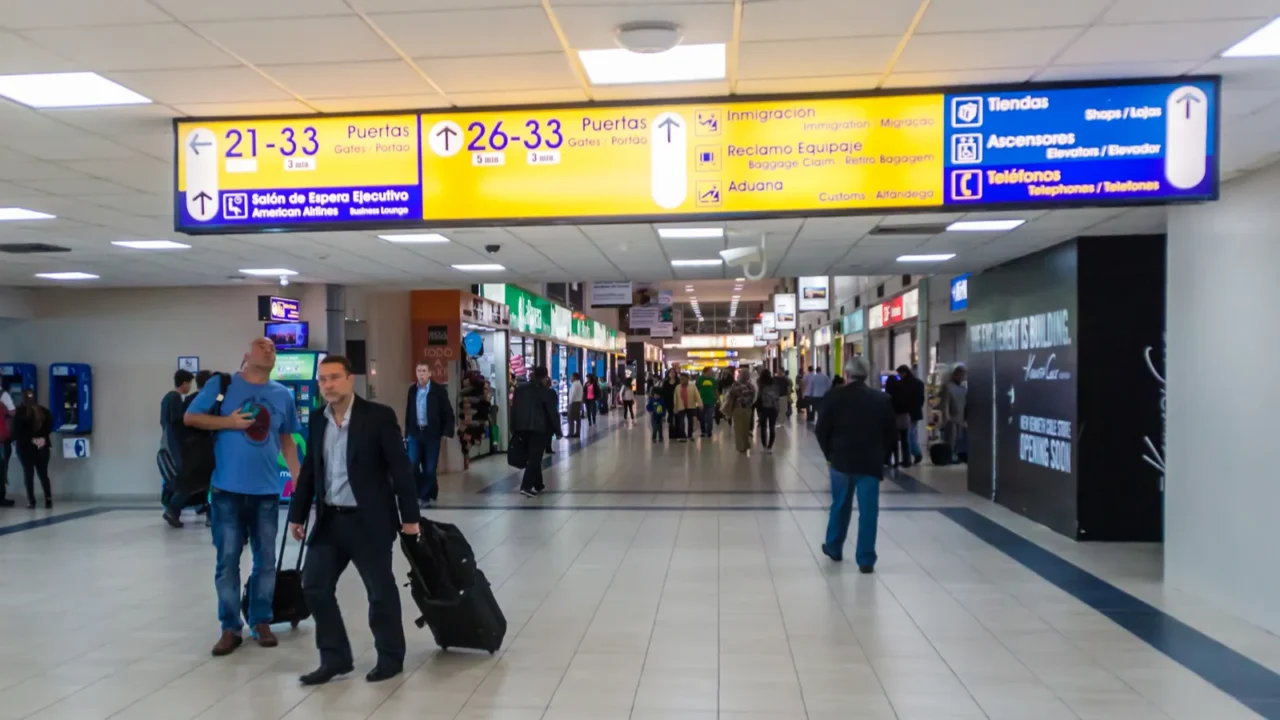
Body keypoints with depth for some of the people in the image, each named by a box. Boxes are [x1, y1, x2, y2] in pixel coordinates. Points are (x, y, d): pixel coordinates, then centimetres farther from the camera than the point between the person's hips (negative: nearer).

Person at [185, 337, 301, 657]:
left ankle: (261, 622, 22)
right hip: (228, 490, -3)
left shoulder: (283, 394, 7)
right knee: (227, 560, 2)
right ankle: (230, 628, 13)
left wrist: (298, 478, 8)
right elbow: (189, 417, -1)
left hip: (267, 491, 3)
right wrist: (228, 422, -14)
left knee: (266, 560, 9)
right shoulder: (222, 385, -1)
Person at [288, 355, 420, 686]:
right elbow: (309, 470, 13)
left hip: (369, 521, -5)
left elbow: (401, 468, -10)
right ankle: (335, 657, 22)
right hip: (329, 520, 6)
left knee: (381, 591, 5)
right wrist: (297, 514, 12)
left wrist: (409, 516, -11)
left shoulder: (379, 416, -11)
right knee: (314, 587, 7)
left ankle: (391, 657, 23)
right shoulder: (317, 419, 7)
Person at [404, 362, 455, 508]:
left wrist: (447, 431, -11)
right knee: (411, 465, -4)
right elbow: (408, 413, 11)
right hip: (415, 433, 3)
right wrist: (406, 433, 9)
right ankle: (419, 494, 13)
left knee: (429, 468, 2)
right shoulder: (412, 390, 7)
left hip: (432, 433, -3)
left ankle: (427, 496, 17)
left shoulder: (439, 389, -5)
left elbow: (448, 412, -4)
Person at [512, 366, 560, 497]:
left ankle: (538, 485, 23)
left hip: (523, 428, 6)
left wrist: (514, 428, 14)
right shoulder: (547, 392, -7)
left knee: (534, 457, 17)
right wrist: (557, 431, 1)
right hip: (540, 429, -6)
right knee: (535, 458, -6)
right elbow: (553, 413, -8)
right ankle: (526, 486, -16)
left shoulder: (519, 389, 10)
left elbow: (514, 410, 11)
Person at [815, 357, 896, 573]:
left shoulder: (836, 396, -6)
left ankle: (833, 548, 32)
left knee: (840, 506, 18)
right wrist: (880, 455, 13)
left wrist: (830, 453, 11)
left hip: (841, 460, 0)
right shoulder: (882, 399, -1)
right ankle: (865, 560, 3)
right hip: (871, 462, 0)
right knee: (868, 511, 3)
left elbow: (821, 429, -3)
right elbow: (892, 433, 3)